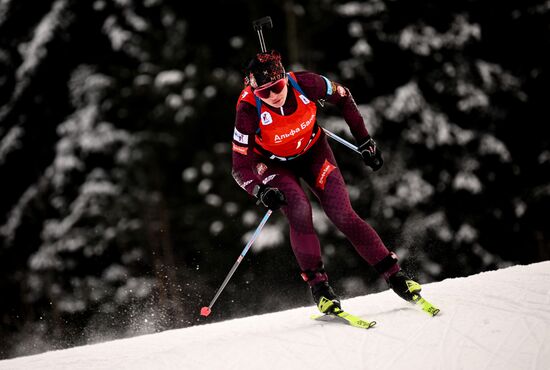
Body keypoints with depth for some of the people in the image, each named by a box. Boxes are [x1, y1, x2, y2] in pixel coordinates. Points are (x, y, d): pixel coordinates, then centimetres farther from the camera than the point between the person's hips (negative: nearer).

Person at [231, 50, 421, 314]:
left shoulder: (304, 84, -29)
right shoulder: (249, 110, -33)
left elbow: (343, 98, -7)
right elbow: (240, 168, -27)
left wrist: (364, 141, -5)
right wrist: (261, 192, -46)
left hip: (313, 151, 1)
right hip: (274, 165, -1)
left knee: (343, 215, -12)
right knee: (299, 212, -27)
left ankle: (395, 275, -5)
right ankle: (319, 287, -14)